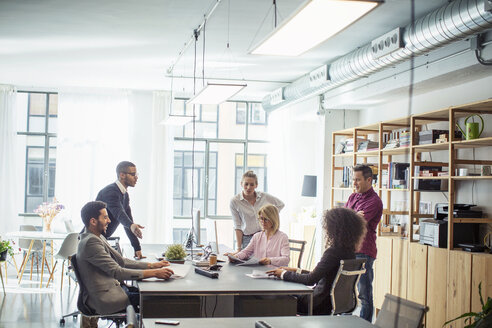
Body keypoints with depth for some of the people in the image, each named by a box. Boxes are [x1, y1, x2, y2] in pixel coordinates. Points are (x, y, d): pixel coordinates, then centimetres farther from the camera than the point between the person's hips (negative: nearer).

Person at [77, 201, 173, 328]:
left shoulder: (98, 238, 12)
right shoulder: (90, 242, -20)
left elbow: (121, 261, 15)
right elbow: (117, 272, -24)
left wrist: (152, 265, 5)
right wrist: (153, 273, -25)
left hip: (111, 288, 10)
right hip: (104, 300, -10)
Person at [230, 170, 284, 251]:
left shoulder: (264, 196, 0)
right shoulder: (235, 201, -5)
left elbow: (280, 204, 19)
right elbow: (237, 227, -4)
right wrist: (238, 248, -7)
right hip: (246, 238, -1)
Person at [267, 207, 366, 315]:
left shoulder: (333, 252, -24)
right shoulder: (348, 250, 5)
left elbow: (310, 280, -24)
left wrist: (284, 274, -11)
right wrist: (296, 271, 12)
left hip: (323, 305, -9)